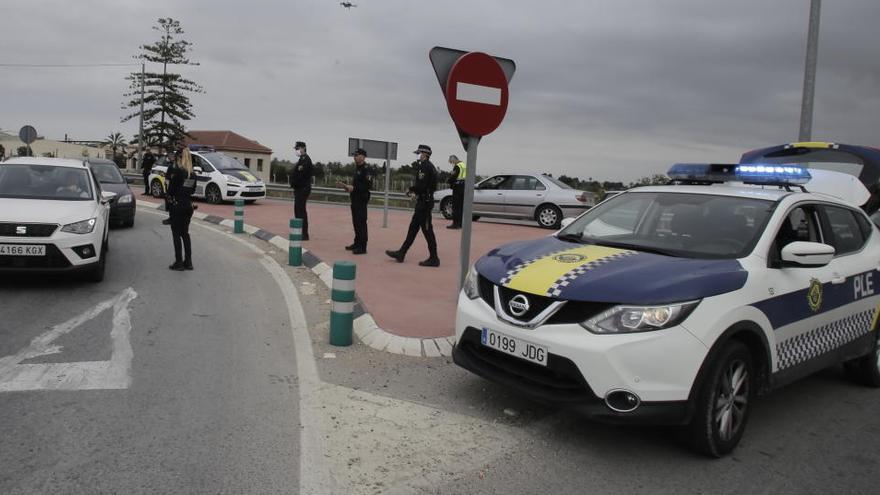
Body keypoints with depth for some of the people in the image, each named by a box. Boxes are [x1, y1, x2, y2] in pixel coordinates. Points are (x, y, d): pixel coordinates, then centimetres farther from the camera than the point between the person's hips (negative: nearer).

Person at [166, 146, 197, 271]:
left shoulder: (178, 172, -14)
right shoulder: (193, 174, 5)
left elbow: (171, 189, -11)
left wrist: (168, 195, 7)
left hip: (177, 205, -6)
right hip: (188, 205, 6)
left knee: (176, 234, 1)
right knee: (185, 233, 14)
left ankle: (179, 262, 2)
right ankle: (188, 262, 15)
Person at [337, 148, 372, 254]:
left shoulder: (366, 169, -13)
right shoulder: (357, 169, 17)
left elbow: (368, 185, -22)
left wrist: (353, 188, -22)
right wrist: (345, 186, 11)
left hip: (362, 200, -10)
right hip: (355, 199, 10)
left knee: (361, 223, -8)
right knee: (356, 222, 14)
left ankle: (362, 247, -5)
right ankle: (357, 243, 24)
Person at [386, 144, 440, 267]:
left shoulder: (425, 166, -16)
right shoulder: (429, 166, 15)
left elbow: (421, 185, -24)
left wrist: (412, 190, -5)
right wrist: (415, 191, 4)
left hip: (424, 202, -11)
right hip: (424, 201, 11)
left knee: (427, 229, -5)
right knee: (413, 228, 13)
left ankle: (433, 259, 1)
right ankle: (401, 253, 20)